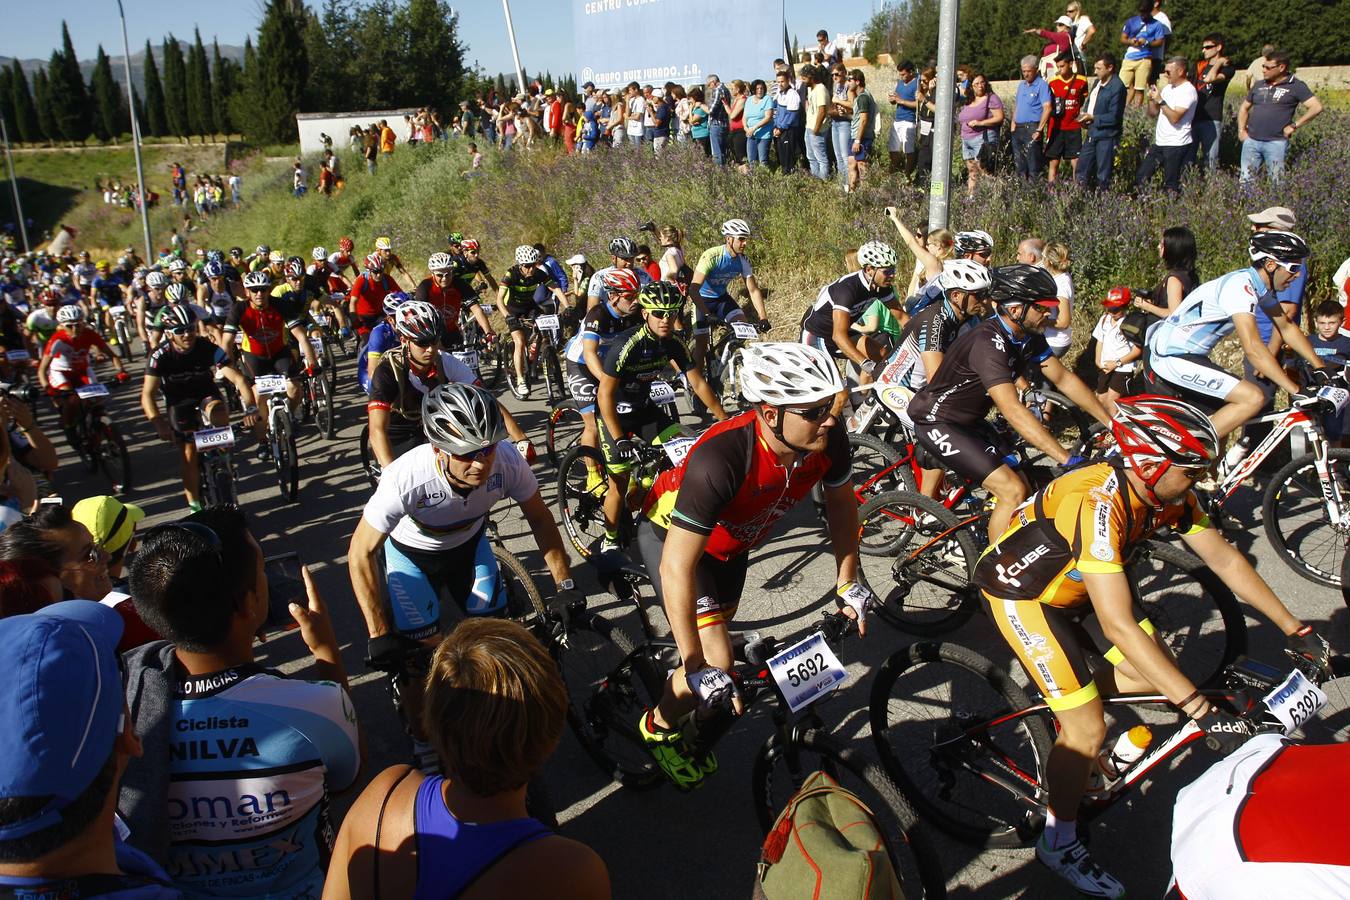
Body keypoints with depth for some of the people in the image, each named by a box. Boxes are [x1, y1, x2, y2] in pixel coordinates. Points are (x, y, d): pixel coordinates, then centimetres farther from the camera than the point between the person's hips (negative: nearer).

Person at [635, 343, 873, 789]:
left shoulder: (828, 439, -26)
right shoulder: (721, 459, -44)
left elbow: (841, 500, -4)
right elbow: (677, 566, -40)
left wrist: (847, 582, 0)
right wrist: (696, 668, -37)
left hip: (730, 538, 6)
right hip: (671, 533, -6)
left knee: (719, 628, 24)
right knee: (716, 657, -15)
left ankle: (683, 695, 56)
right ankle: (660, 727, 15)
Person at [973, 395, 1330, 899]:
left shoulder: (1167, 494, -12)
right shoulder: (1096, 505, -38)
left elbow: (1225, 560, 0)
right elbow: (1119, 625, -40)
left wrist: (1295, 630, -2)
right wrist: (1201, 711, -39)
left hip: (1073, 582, 8)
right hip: (1020, 592, -8)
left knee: (1159, 673, 3)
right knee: (1089, 730, -9)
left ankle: (1061, 697, 26)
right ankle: (1058, 843, 14)